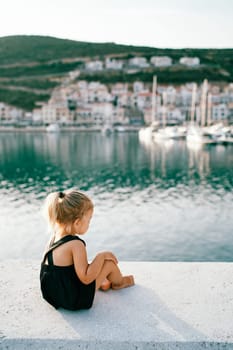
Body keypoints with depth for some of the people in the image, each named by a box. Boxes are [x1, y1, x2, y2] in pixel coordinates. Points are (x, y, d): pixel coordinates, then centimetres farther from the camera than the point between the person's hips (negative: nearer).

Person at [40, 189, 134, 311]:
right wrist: (101, 256, -17)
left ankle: (104, 283, 38)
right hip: (75, 301, -8)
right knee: (109, 261, -1)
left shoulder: (54, 238, -1)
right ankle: (119, 282, 28)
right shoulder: (76, 245, -27)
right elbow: (86, 278, -28)